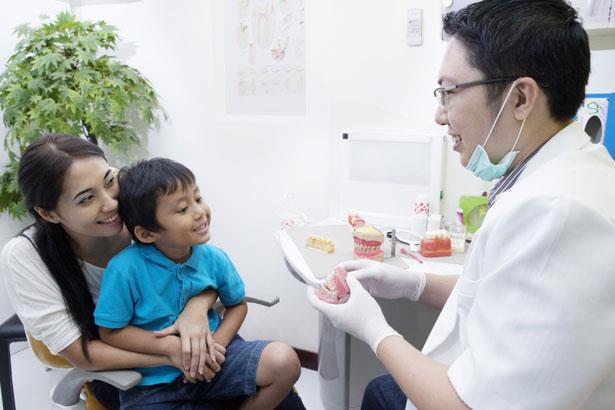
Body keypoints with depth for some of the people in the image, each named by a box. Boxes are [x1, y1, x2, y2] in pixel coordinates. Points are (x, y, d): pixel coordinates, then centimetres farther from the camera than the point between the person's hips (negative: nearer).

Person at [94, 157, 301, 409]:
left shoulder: (214, 258, -8)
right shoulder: (125, 269, -19)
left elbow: (237, 305, 7)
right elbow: (110, 332, -10)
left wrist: (217, 342, -12)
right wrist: (170, 345, -20)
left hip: (211, 361, 3)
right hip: (153, 380, -2)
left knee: (285, 361, -16)